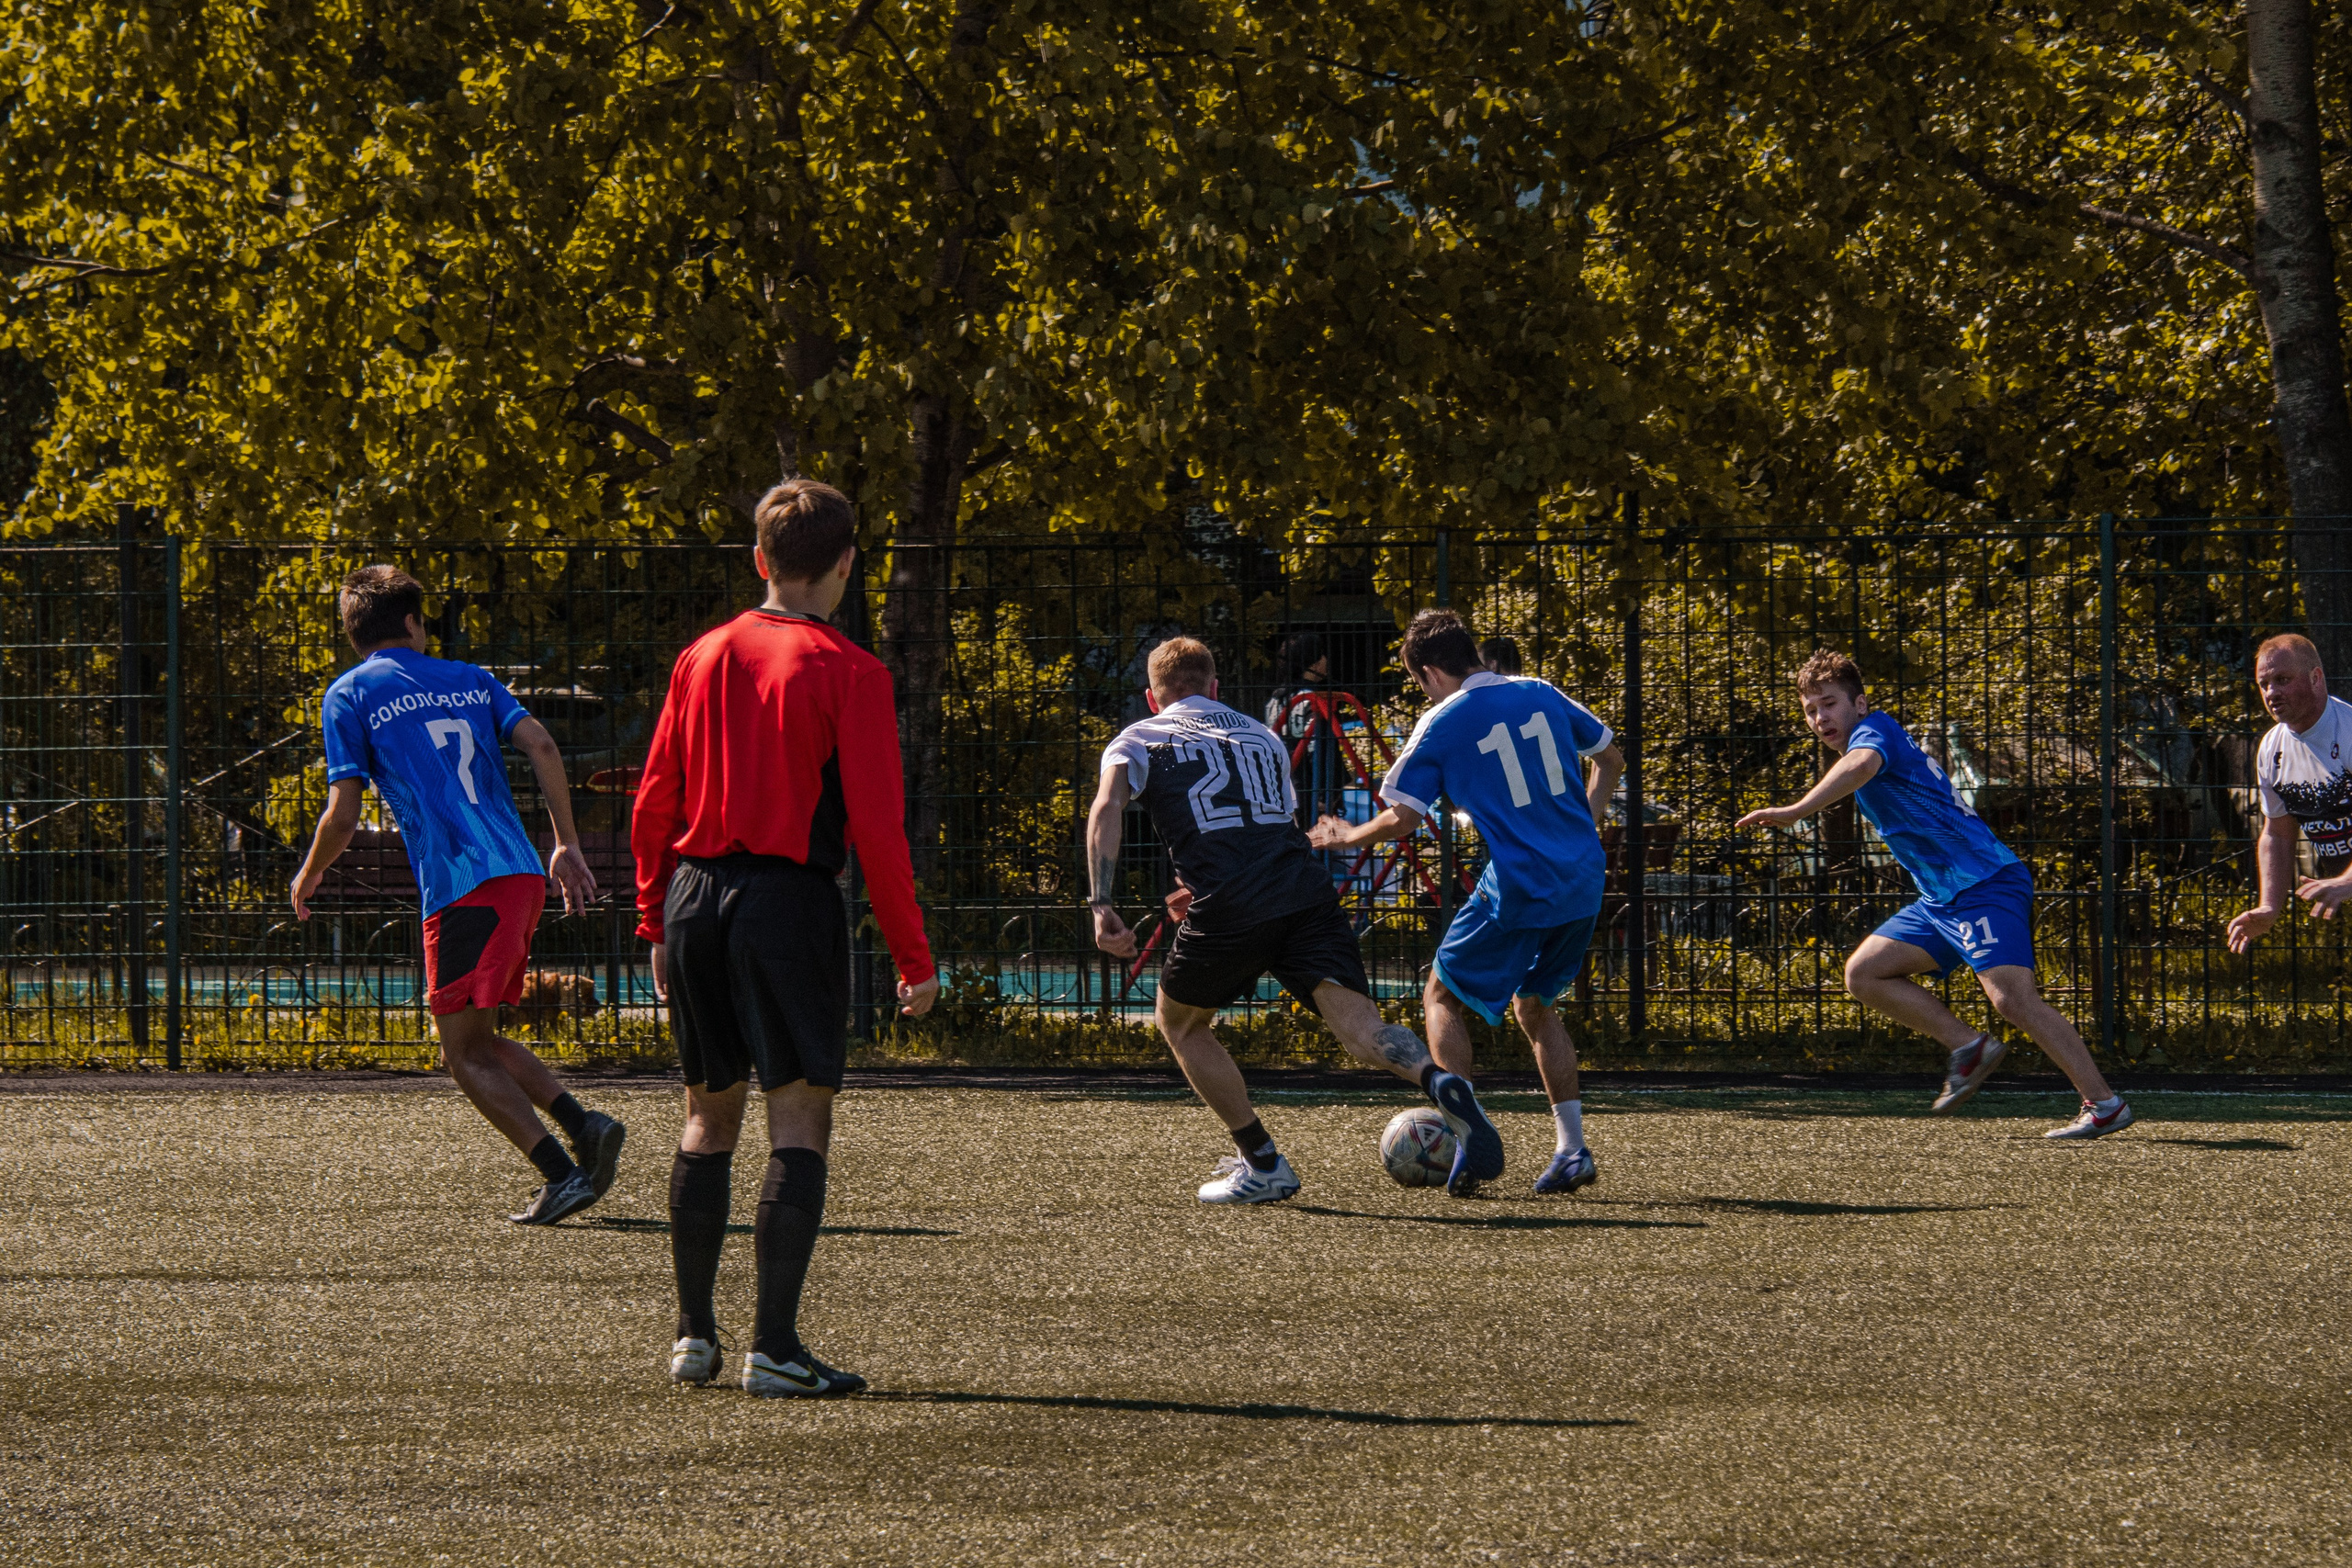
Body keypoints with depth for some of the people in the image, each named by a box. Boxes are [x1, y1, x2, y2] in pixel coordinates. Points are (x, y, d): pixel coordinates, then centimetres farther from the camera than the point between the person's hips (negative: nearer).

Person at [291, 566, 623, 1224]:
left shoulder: (350, 695, 5)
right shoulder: (468, 679, 19)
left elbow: (343, 816, -1)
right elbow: (541, 746, 6)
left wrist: (308, 876, 17)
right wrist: (567, 846, 10)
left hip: (464, 889, -6)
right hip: (524, 874, 6)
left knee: (465, 1053, 1)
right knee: (476, 1038, 19)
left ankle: (563, 1172, -11)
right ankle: (583, 1124, 3)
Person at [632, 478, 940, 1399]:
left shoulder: (702, 659, 9)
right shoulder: (848, 673, -7)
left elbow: (653, 805, 11)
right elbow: (876, 824, -10)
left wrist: (655, 925, 19)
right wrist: (912, 955, -5)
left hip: (696, 898, 6)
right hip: (789, 900, -5)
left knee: (709, 1115, 16)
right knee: (799, 1118, -3)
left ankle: (693, 1332, 18)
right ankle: (774, 1348, -8)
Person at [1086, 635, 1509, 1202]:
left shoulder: (1139, 740, 18)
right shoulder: (1260, 735, 31)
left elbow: (1106, 809, -3)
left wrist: (1102, 906, -8)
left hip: (1229, 911, -3)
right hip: (1306, 894, 3)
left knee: (1181, 1023, 22)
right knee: (1357, 1019, -10)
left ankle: (1262, 1166, 17)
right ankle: (1443, 1086, -40)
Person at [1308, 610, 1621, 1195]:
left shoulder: (1441, 725, -7)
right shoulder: (1541, 695, 9)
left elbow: (1403, 819, -6)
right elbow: (1610, 760, 19)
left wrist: (1347, 837, 12)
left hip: (1518, 886, -6)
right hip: (1584, 883, 6)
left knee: (1444, 998, 12)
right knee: (1534, 1004, 22)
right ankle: (1572, 1150, 13)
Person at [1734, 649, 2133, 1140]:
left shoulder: (1874, 730, -9)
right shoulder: (1871, 742, 21)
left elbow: (1860, 766, -34)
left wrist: (1795, 811, -47)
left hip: (1984, 883, -10)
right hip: (1942, 898, 10)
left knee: (2011, 996, -22)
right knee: (1863, 973, 4)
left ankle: (2104, 1103, -18)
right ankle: (1969, 1045, 4)